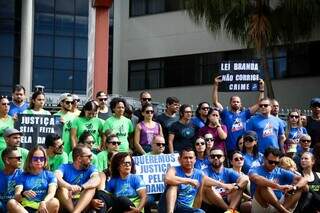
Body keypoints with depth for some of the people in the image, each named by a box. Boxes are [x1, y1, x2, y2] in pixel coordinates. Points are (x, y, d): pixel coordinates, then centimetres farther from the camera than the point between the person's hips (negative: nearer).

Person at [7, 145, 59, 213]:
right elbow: (16, 196, 0)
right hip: (25, 208, 1)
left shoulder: (50, 175, 13)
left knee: (55, 202, -32)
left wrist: (43, 202, -28)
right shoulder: (23, 176, 13)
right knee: (11, 203, -30)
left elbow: (51, 193, -5)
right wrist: (23, 194, -25)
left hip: (43, 207, -1)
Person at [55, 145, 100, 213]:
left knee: (92, 187, -23)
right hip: (65, 203, -1)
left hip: (83, 203, 1)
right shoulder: (65, 167, 4)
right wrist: (70, 187, -39)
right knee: (62, 188, -26)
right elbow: (56, 177, -19)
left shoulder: (90, 169, 8)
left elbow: (97, 180, -16)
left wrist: (81, 187, -35)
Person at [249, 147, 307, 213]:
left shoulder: (281, 172, 13)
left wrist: (294, 187, -20)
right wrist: (278, 187, -36)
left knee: (301, 186, -7)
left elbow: (303, 180, 3)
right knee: (262, 185, -28)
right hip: (261, 206, -4)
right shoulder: (255, 170, 1)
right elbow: (256, 178, -26)